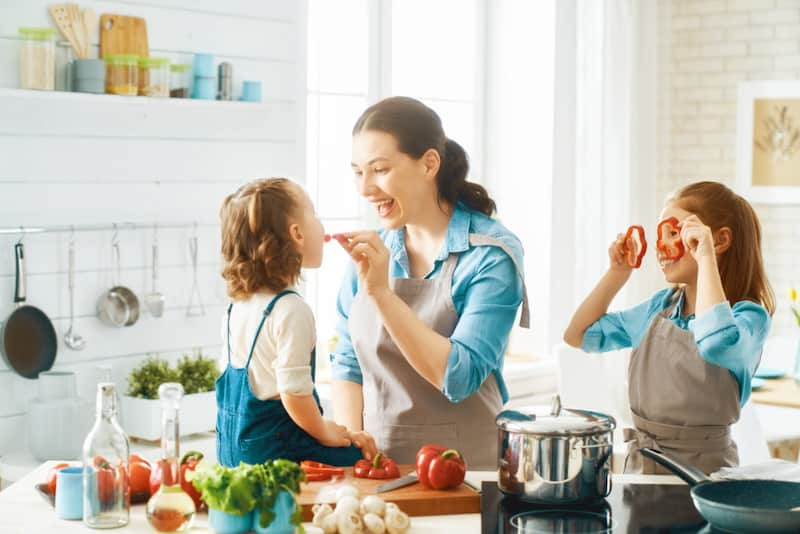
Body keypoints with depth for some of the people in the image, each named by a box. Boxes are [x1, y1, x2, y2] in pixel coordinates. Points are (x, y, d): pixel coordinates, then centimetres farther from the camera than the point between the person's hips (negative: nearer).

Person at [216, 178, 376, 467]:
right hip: (273, 447, -9)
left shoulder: (237, 306, 8)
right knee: (360, 456, -4)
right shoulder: (291, 310, -19)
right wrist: (325, 433, -7)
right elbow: (294, 391, -22)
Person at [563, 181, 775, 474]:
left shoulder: (748, 316, -10)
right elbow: (579, 335, 17)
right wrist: (617, 274, 6)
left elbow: (716, 345, -34)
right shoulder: (661, 306, 9)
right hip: (639, 461, 5)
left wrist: (705, 258, -26)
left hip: (701, 467, -5)